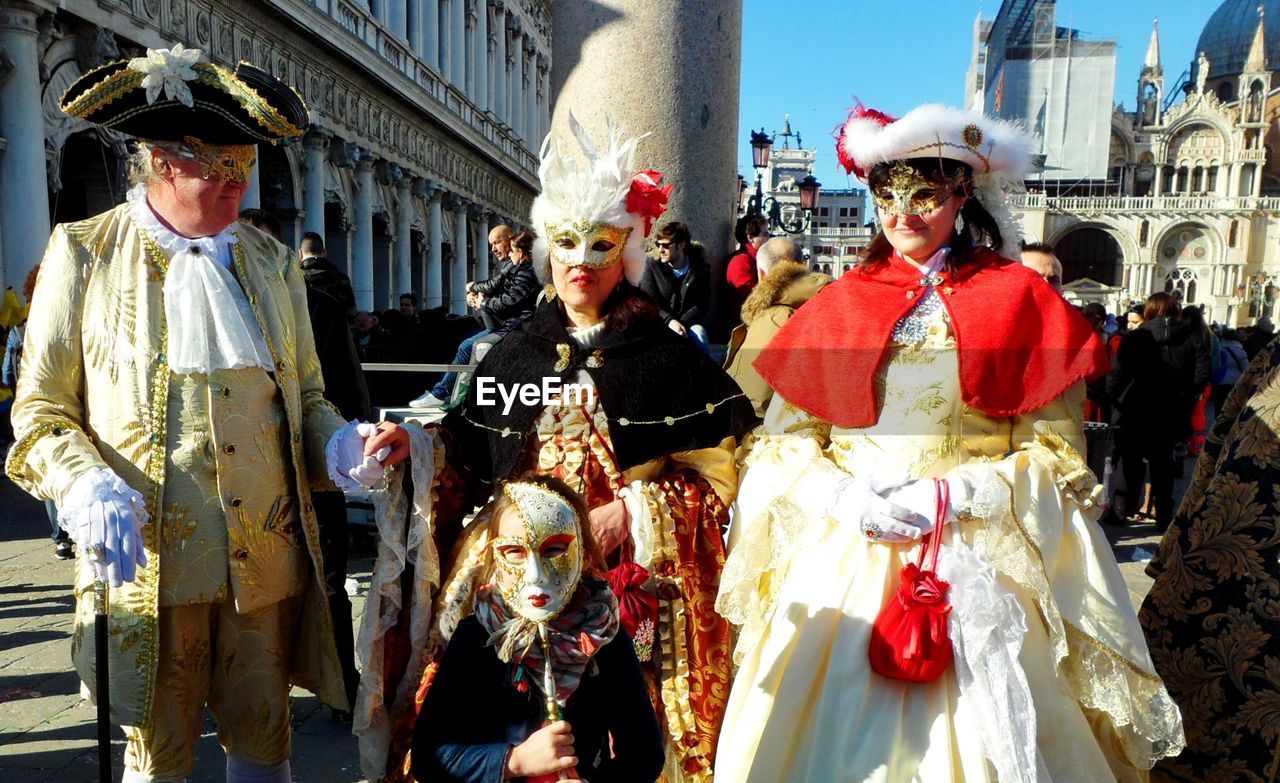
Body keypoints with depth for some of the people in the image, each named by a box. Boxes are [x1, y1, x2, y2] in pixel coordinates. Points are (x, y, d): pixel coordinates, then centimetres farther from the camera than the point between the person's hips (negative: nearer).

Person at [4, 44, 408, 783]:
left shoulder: (271, 260, 9)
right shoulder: (85, 254, 1)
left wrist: (341, 445, -9)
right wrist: (87, 487, -17)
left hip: (267, 555, 3)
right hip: (147, 557, -2)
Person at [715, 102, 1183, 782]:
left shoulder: (1017, 299, 3)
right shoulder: (837, 305, 6)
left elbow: (1056, 453, -1)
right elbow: (783, 443, 5)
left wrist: (953, 498, -13)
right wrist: (845, 499, -11)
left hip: (977, 567, -1)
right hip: (843, 562, 2)